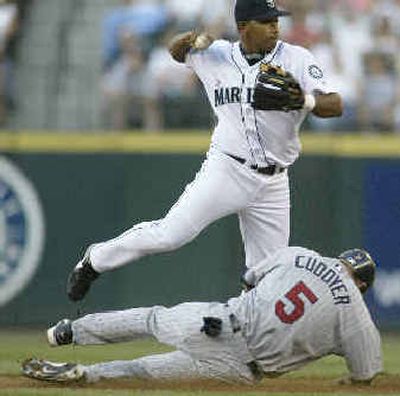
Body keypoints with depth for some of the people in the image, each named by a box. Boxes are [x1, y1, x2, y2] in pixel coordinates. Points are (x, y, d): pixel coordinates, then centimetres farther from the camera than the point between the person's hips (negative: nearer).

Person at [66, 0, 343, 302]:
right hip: (226, 171, -1)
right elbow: (176, 50, 23)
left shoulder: (296, 59, -1)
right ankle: (95, 260, 6)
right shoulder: (216, 55, 4)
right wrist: (190, 40, -1)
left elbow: (336, 105, -7)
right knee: (171, 234, -13)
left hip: (273, 184, 1)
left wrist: (304, 100, -27)